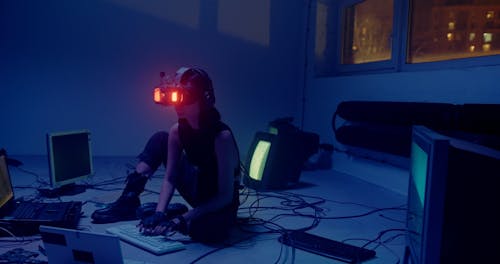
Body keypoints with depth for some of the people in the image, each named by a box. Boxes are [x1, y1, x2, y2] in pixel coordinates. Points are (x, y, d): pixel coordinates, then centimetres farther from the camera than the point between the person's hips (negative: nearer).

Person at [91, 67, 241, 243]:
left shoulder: (222, 136, -30)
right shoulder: (177, 131, -12)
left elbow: (225, 196, -28)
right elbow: (169, 178, -9)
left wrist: (180, 220, -31)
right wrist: (159, 213, -24)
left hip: (221, 203, -5)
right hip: (198, 192, 5)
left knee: (207, 231, -40)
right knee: (160, 139, -2)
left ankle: (177, 213, -6)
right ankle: (129, 201, -3)